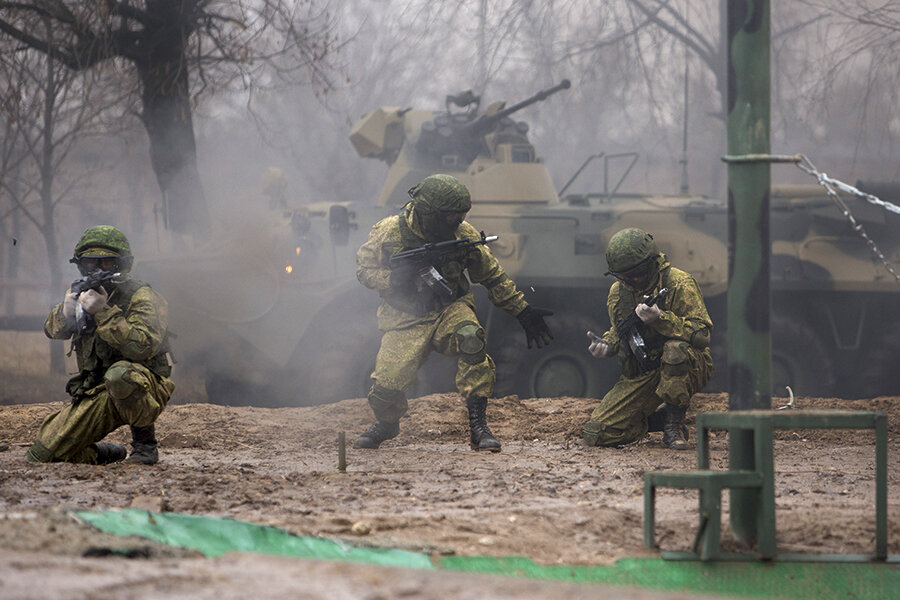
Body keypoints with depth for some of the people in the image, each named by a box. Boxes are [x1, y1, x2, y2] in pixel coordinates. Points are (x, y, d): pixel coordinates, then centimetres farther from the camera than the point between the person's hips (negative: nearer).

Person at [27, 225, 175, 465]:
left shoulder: (140, 297, -11)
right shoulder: (84, 294, 11)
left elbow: (143, 347, -25)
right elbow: (53, 331, 10)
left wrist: (104, 312, -30)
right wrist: (65, 312, -13)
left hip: (144, 389, -6)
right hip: (95, 396, 6)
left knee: (119, 375, -42)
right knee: (42, 454, -6)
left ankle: (145, 443, -18)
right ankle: (107, 454, 22)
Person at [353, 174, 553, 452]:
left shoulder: (464, 234, -5)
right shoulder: (389, 232, -11)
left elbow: (493, 277, 7)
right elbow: (364, 269, -1)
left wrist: (524, 313, 8)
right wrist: (392, 280, -21)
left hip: (450, 310, 1)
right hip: (405, 321, -1)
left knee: (471, 338, -33)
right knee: (387, 385, -17)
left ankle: (477, 425, -26)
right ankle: (386, 424, 21)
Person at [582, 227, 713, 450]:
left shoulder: (679, 284, -14)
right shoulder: (618, 291, 6)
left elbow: (701, 335, -23)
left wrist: (660, 318, -35)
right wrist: (606, 344, -2)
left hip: (688, 370, -5)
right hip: (639, 376, 5)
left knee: (675, 349, -42)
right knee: (596, 434, -9)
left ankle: (674, 424, -19)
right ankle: (657, 419, 17)